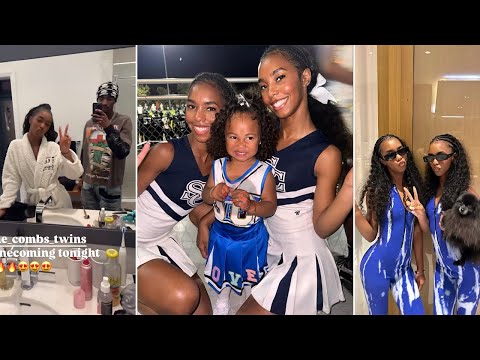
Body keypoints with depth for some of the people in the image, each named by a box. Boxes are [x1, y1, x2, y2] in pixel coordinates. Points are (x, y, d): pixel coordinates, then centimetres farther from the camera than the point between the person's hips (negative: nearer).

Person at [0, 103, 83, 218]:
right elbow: (11, 179, -2)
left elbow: (74, 174, -13)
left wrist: (66, 152, -26)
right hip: (31, 203, 0)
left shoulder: (54, 147, -5)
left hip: (56, 202, 0)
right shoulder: (16, 146, -4)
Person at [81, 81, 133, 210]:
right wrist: (80, 177, 19)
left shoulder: (124, 121, -8)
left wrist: (108, 127, -27)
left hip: (110, 186, -4)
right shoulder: (89, 123, 7)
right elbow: (84, 153, 15)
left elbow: (122, 152, -20)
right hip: (88, 185, 4)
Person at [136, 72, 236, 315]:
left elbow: (196, 213, 4)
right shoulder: (167, 152, -21)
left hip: (160, 241, 7)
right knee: (183, 297, -26)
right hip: (136, 242, -7)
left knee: (203, 310, 9)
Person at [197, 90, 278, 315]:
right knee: (222, 268, 27)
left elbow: (271, 206, -16)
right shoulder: (218, 166, -14)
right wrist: (213, 193, -26)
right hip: (221, 232, 3)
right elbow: (205, 196, -3)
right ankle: (223, 298, 57)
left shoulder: (263, 172, -22)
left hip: (250, 236, -3)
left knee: (249, 272, 22)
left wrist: (251, 206, -35)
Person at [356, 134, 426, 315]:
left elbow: (416, 231, 8)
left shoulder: (414, 188, 3)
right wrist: (356, 211, -25)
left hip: (403, 268, 4)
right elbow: (371, 235, -9)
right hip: (377, 266, -4)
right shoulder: (376, 190, -9)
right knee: (379, 313, 11)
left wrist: (420, 269, 12)